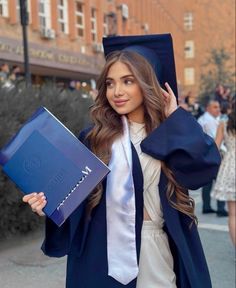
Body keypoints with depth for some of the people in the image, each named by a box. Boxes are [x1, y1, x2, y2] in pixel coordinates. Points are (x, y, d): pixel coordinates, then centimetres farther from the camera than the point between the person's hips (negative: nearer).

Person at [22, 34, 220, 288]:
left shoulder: (172, 134, 3)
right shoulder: (93, 140, -3)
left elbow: (206, 164, -15)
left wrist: (175, 118, -7)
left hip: (160, 250, 2)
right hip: (107, 255, -1)